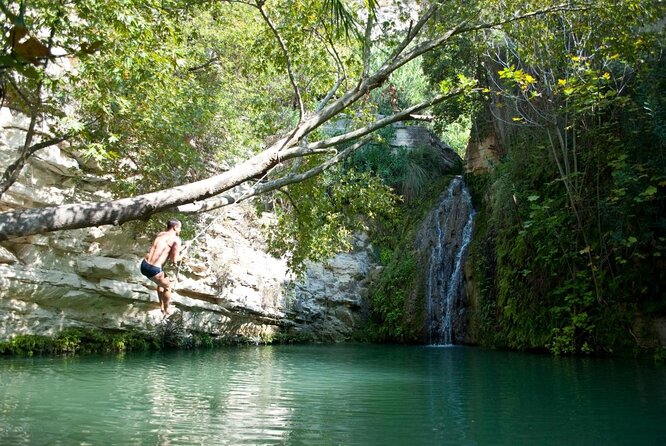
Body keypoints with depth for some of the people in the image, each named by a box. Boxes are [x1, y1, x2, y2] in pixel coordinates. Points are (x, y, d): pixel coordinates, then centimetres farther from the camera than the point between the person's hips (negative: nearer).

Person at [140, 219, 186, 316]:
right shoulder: (177, 240, -6)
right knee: (167, 286, 21)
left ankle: (161, 306, 47)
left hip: (144, 265, 7)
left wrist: (180, 249, 31)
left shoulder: (161, 234, 17)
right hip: (153, 269, -7)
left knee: (161, 282, 33)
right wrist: (180, 256, 12)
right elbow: (174, 260, -10)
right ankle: (166, 311, 36)